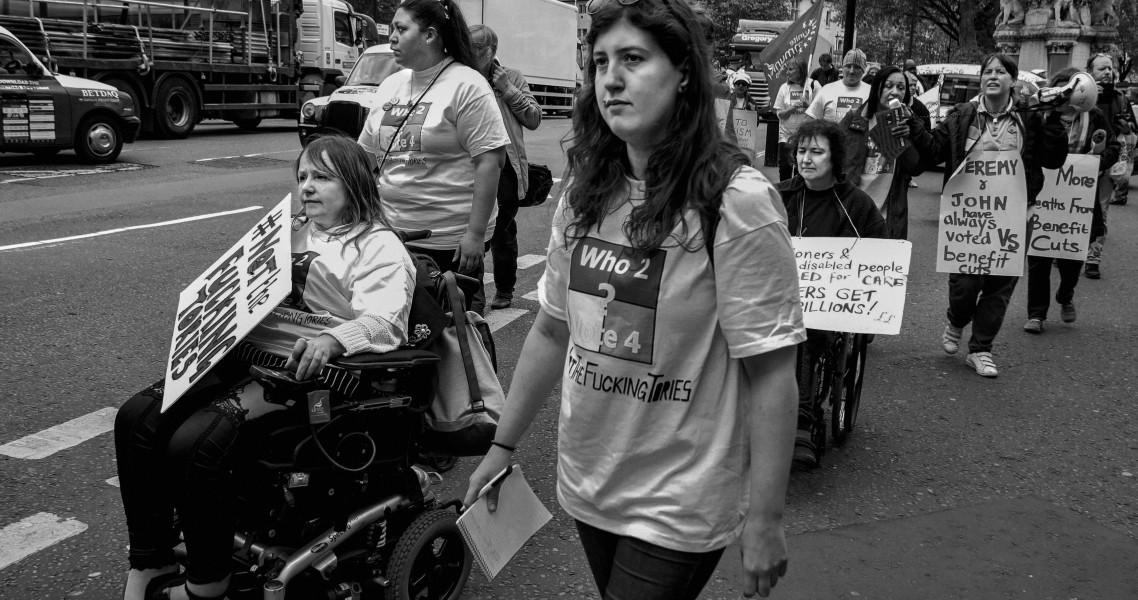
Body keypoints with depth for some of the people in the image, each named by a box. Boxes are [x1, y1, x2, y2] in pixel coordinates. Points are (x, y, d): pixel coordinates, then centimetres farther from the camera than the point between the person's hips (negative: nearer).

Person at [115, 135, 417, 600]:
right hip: (242, 352, 8)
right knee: (135, 418, -11)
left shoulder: (380, 246, 0)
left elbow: (385, 318, -16)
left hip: (300, 369, -8)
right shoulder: (290, 232, 26)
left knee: (192, 445, -26)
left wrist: (331, 340, -35)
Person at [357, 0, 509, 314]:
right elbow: (366, 154, 16)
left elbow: (490, 161, -15)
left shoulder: (466, 86, -10)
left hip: (452, 241, -6)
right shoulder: (390, 86, 10)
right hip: (392, 231, 6)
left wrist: (475, 233, -18)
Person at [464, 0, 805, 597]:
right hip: (586, 484, 6)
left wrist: (763, 520, -15)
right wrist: (502, 446, 11)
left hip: (678, 506, -5)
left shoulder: (736, 202, -18)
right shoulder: (585, 191, 0)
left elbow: (771, 373, -16)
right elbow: (551, 331, 8)